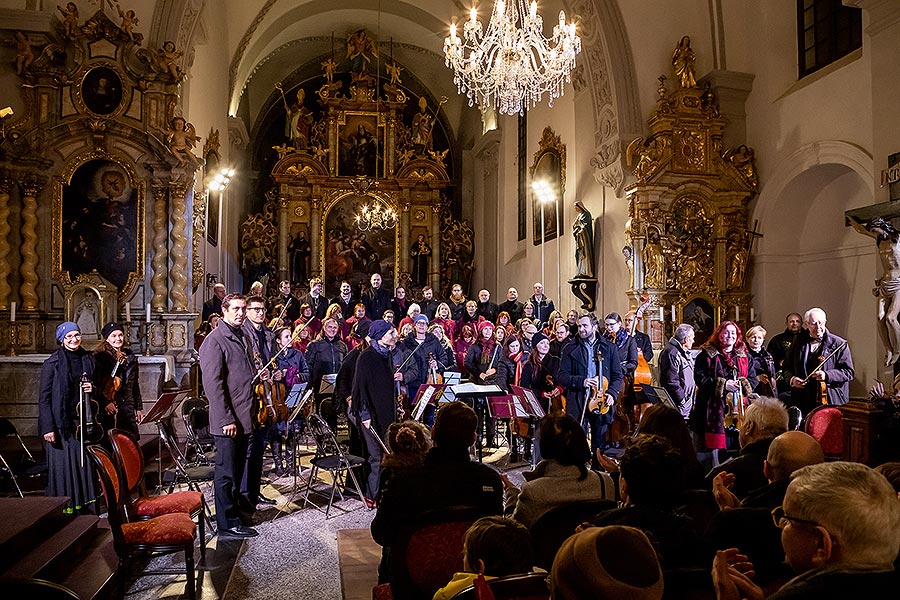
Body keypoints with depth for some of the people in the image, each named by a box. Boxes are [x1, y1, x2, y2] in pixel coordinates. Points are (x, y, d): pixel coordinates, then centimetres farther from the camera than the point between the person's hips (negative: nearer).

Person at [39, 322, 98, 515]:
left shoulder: (88, 359, 9)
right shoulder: (52, 363, -5)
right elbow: (44, 398, -7)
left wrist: (92, 388, -4)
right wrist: (48, 428, -13)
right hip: (61, 422, -4)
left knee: (84, 461, 8)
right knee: (63, 462, 0)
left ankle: (83, 502, 19)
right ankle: (65, 505, 11)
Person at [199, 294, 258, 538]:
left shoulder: (242, 337, 15)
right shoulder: (215, 340, -13)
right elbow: (213, 384, -18)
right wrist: (226, 419, -20)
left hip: (244, 418, 8)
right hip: (228, 421, -8)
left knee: (237, 469, 18)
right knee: (226, 472, 2)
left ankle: (235, 508, 31)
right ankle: (227, 524, 12)